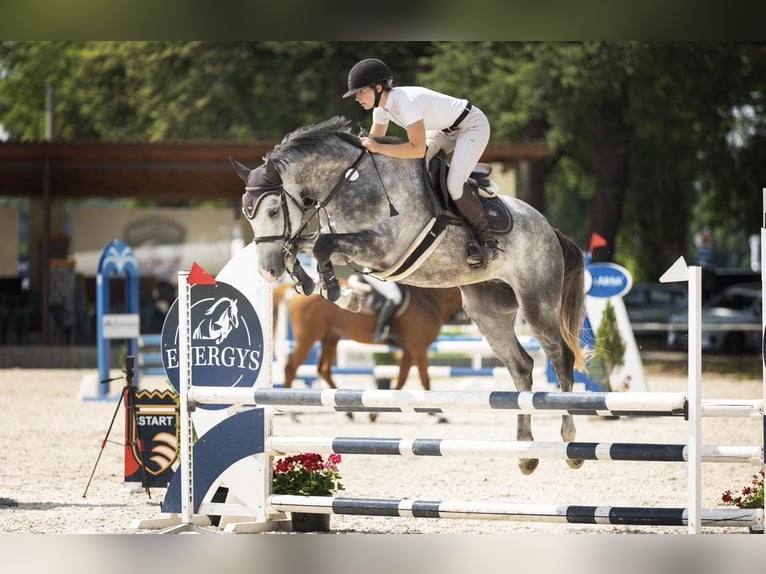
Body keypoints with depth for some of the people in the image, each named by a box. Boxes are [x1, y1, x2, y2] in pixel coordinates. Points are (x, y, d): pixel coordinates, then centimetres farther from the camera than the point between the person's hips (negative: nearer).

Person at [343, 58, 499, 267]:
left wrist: (379, 148, -42)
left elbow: (417, 149, -40)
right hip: (446, 130, 9)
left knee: (454, 184, -22)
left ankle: (487, 241, -7)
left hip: (473, 126, -9)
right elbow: (374, 139, 6)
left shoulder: (407, 101, -35)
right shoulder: (382, 107, -6)